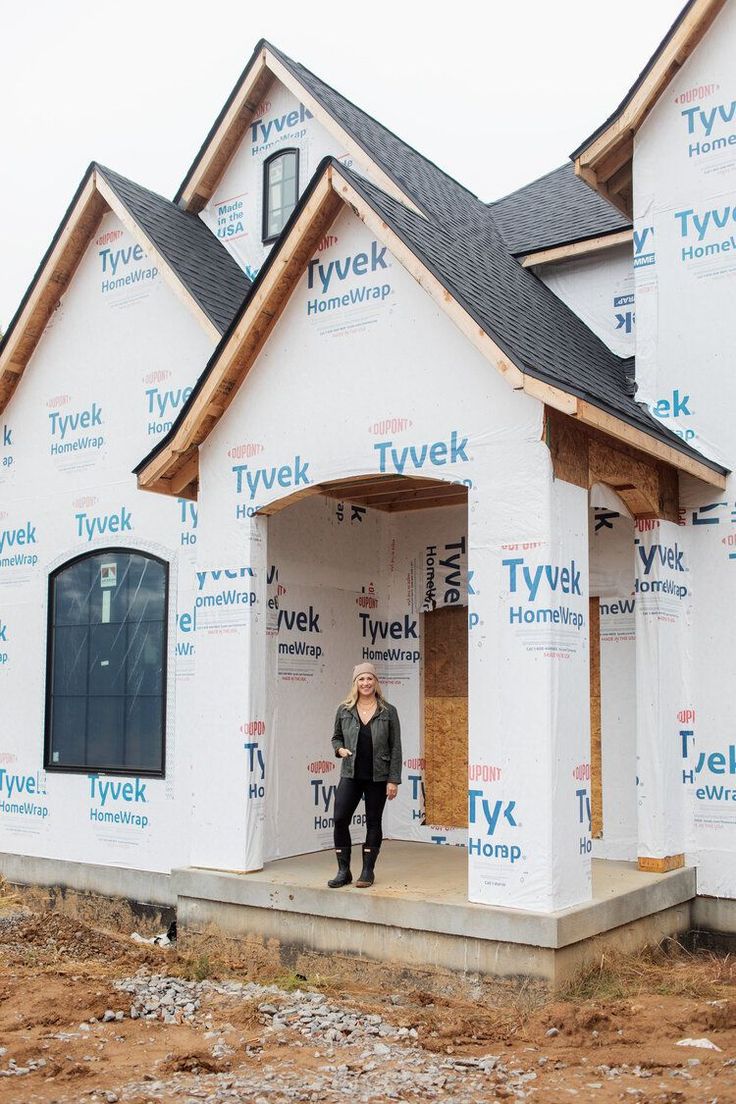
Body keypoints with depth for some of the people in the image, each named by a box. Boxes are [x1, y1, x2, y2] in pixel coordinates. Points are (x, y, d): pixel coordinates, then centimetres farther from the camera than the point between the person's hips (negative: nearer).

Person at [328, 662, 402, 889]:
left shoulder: (388, 712, -1)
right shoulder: (344, 710, 4)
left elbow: (395, 748, -1)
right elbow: (336, 737, 17)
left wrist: (393, 780, -5)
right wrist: (340, 749, -6)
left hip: (378, 776, -1)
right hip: (350, 774, 1)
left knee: (373, 822, 6)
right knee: (340, 819, -7)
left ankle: (368, 871, 18)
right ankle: (343, 871, 6)